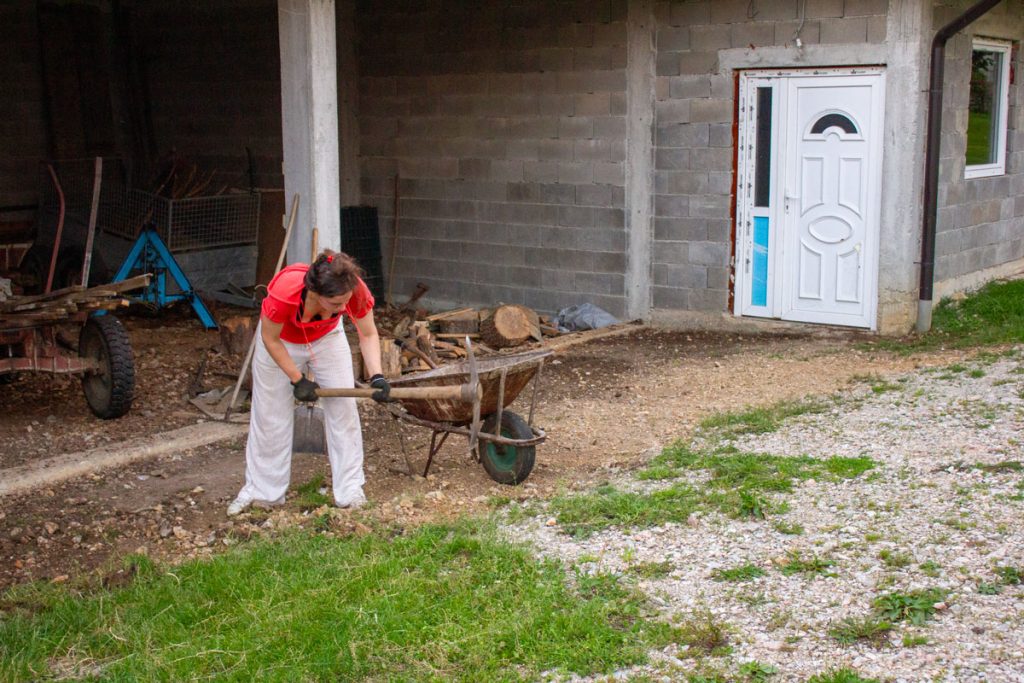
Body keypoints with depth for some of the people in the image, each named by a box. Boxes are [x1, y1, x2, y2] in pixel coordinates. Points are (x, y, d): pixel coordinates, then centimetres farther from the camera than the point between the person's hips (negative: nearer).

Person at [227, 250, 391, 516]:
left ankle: (350, 490, 8)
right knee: (270, 415, 6)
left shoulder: (354, 289, -36)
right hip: (281, 341, -2)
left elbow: (368, 335, -19)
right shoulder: (284, 292, -43)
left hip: (327, 338, 2)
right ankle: (260, 490, 23)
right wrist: (297, 380, -19)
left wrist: (376, 375, -33)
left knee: (344, 408, -3)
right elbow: (270, 339, -24)